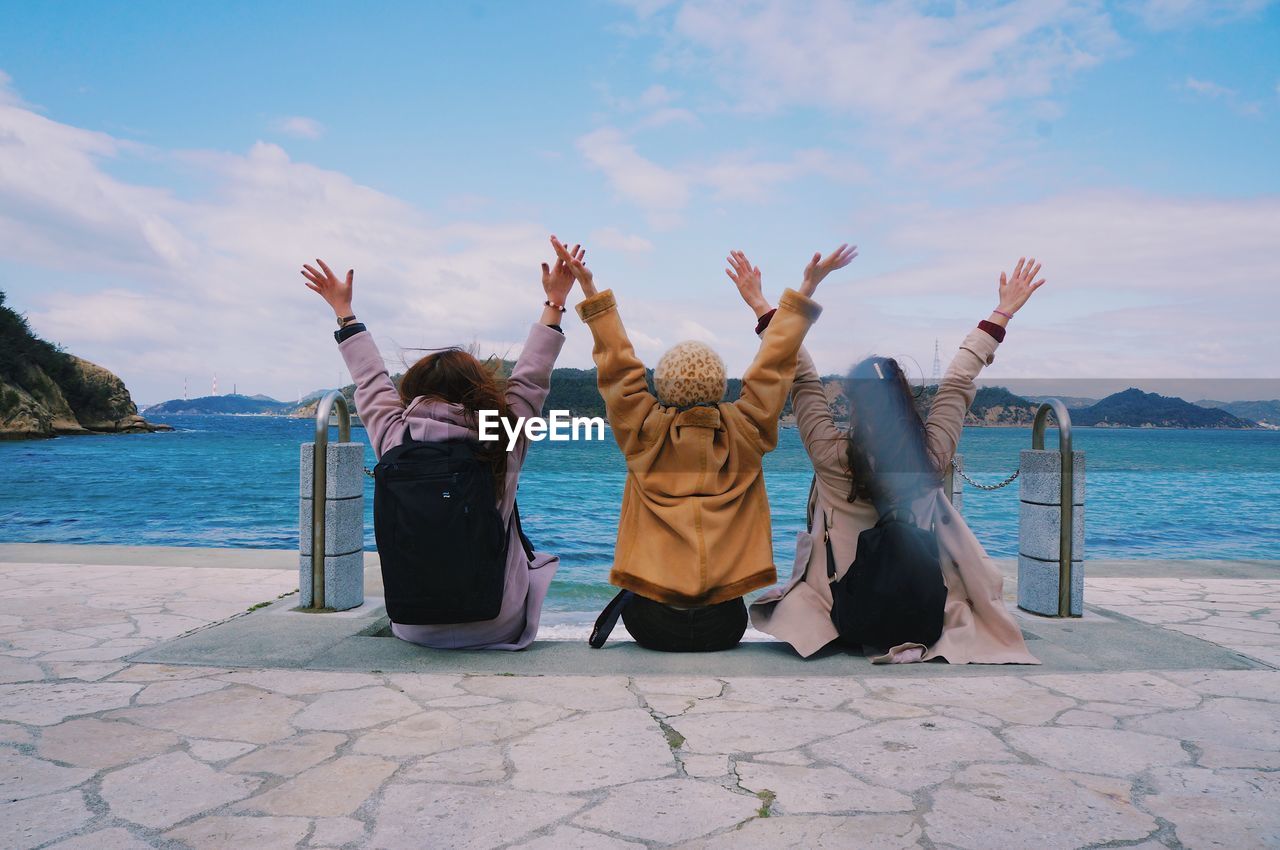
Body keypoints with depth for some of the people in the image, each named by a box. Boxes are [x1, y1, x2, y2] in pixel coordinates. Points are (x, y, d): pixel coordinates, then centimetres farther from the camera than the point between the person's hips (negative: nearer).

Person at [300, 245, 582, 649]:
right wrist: (554, 302, 10)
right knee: (539, 559, 29)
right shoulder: (503, 444, -16)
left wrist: (343, 310, 21)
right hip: (498, 626, -2)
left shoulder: (395, 442, -11)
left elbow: (371, 381, 7)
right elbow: (530, 379, -1)